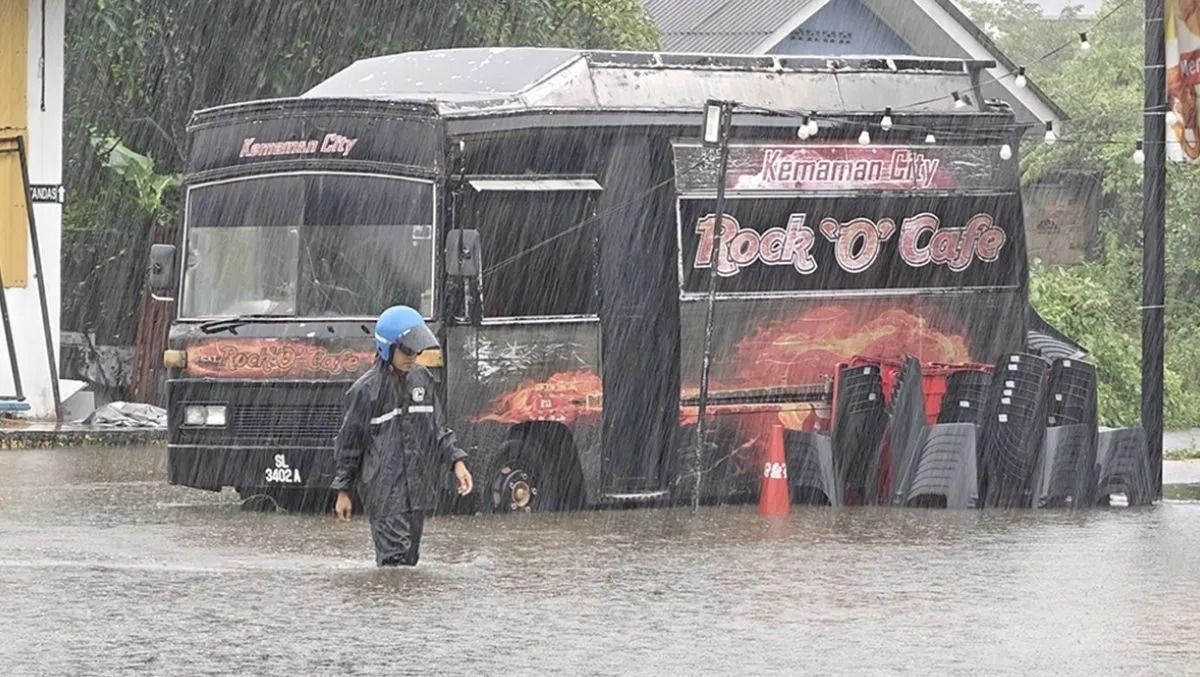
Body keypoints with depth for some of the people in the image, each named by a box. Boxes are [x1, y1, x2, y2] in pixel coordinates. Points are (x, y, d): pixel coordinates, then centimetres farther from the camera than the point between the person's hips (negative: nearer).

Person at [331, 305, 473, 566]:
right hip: (384, 493, -6)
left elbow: (438, 429, 15)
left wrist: (457, 461, 1)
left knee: (410, 558, 10)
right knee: (394, 558, -14)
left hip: (418, 491, 6)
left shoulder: (422, 379, 7)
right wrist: (343, 491, 3)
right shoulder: (367, 389, -8)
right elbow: (349, 443, 0)